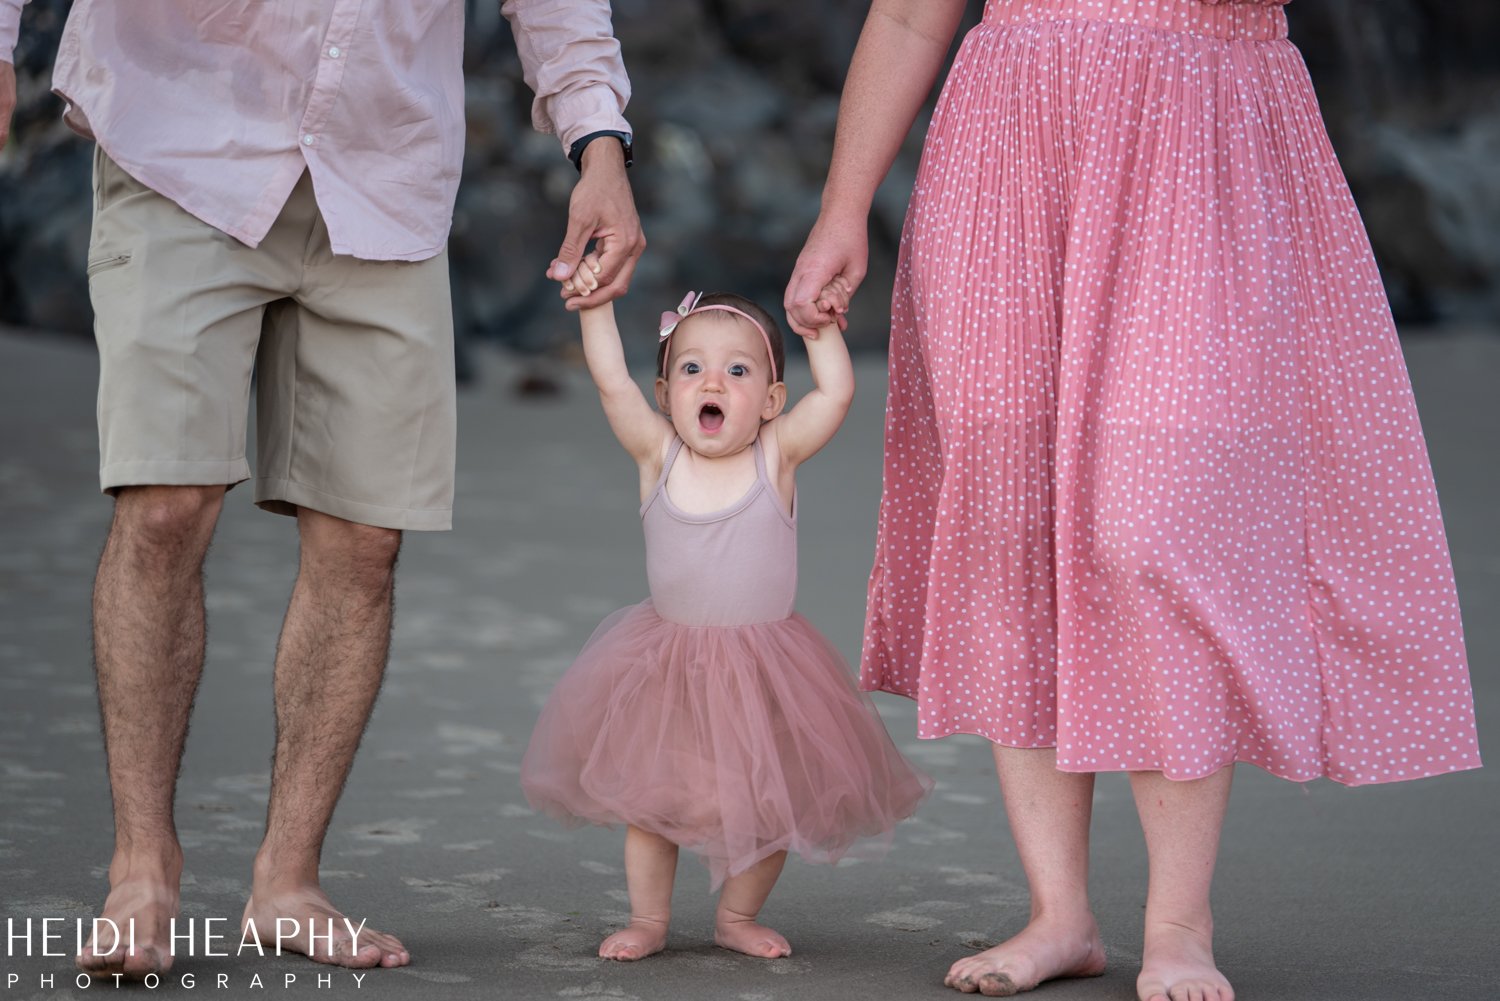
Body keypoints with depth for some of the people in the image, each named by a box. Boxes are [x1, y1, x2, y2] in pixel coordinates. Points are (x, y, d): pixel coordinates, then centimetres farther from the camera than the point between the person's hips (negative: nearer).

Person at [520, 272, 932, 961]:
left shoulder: (776, 456, -9)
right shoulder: (659, 455, -7)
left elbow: (837, 392, -17)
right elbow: (612, 383, -15)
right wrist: (596, 308, -21)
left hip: (763, 666, -1)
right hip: (668, 665, 1)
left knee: (766, 801, 8)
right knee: (649, 793, 9)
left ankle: (737, 916, 27)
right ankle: (648, 920, 25)